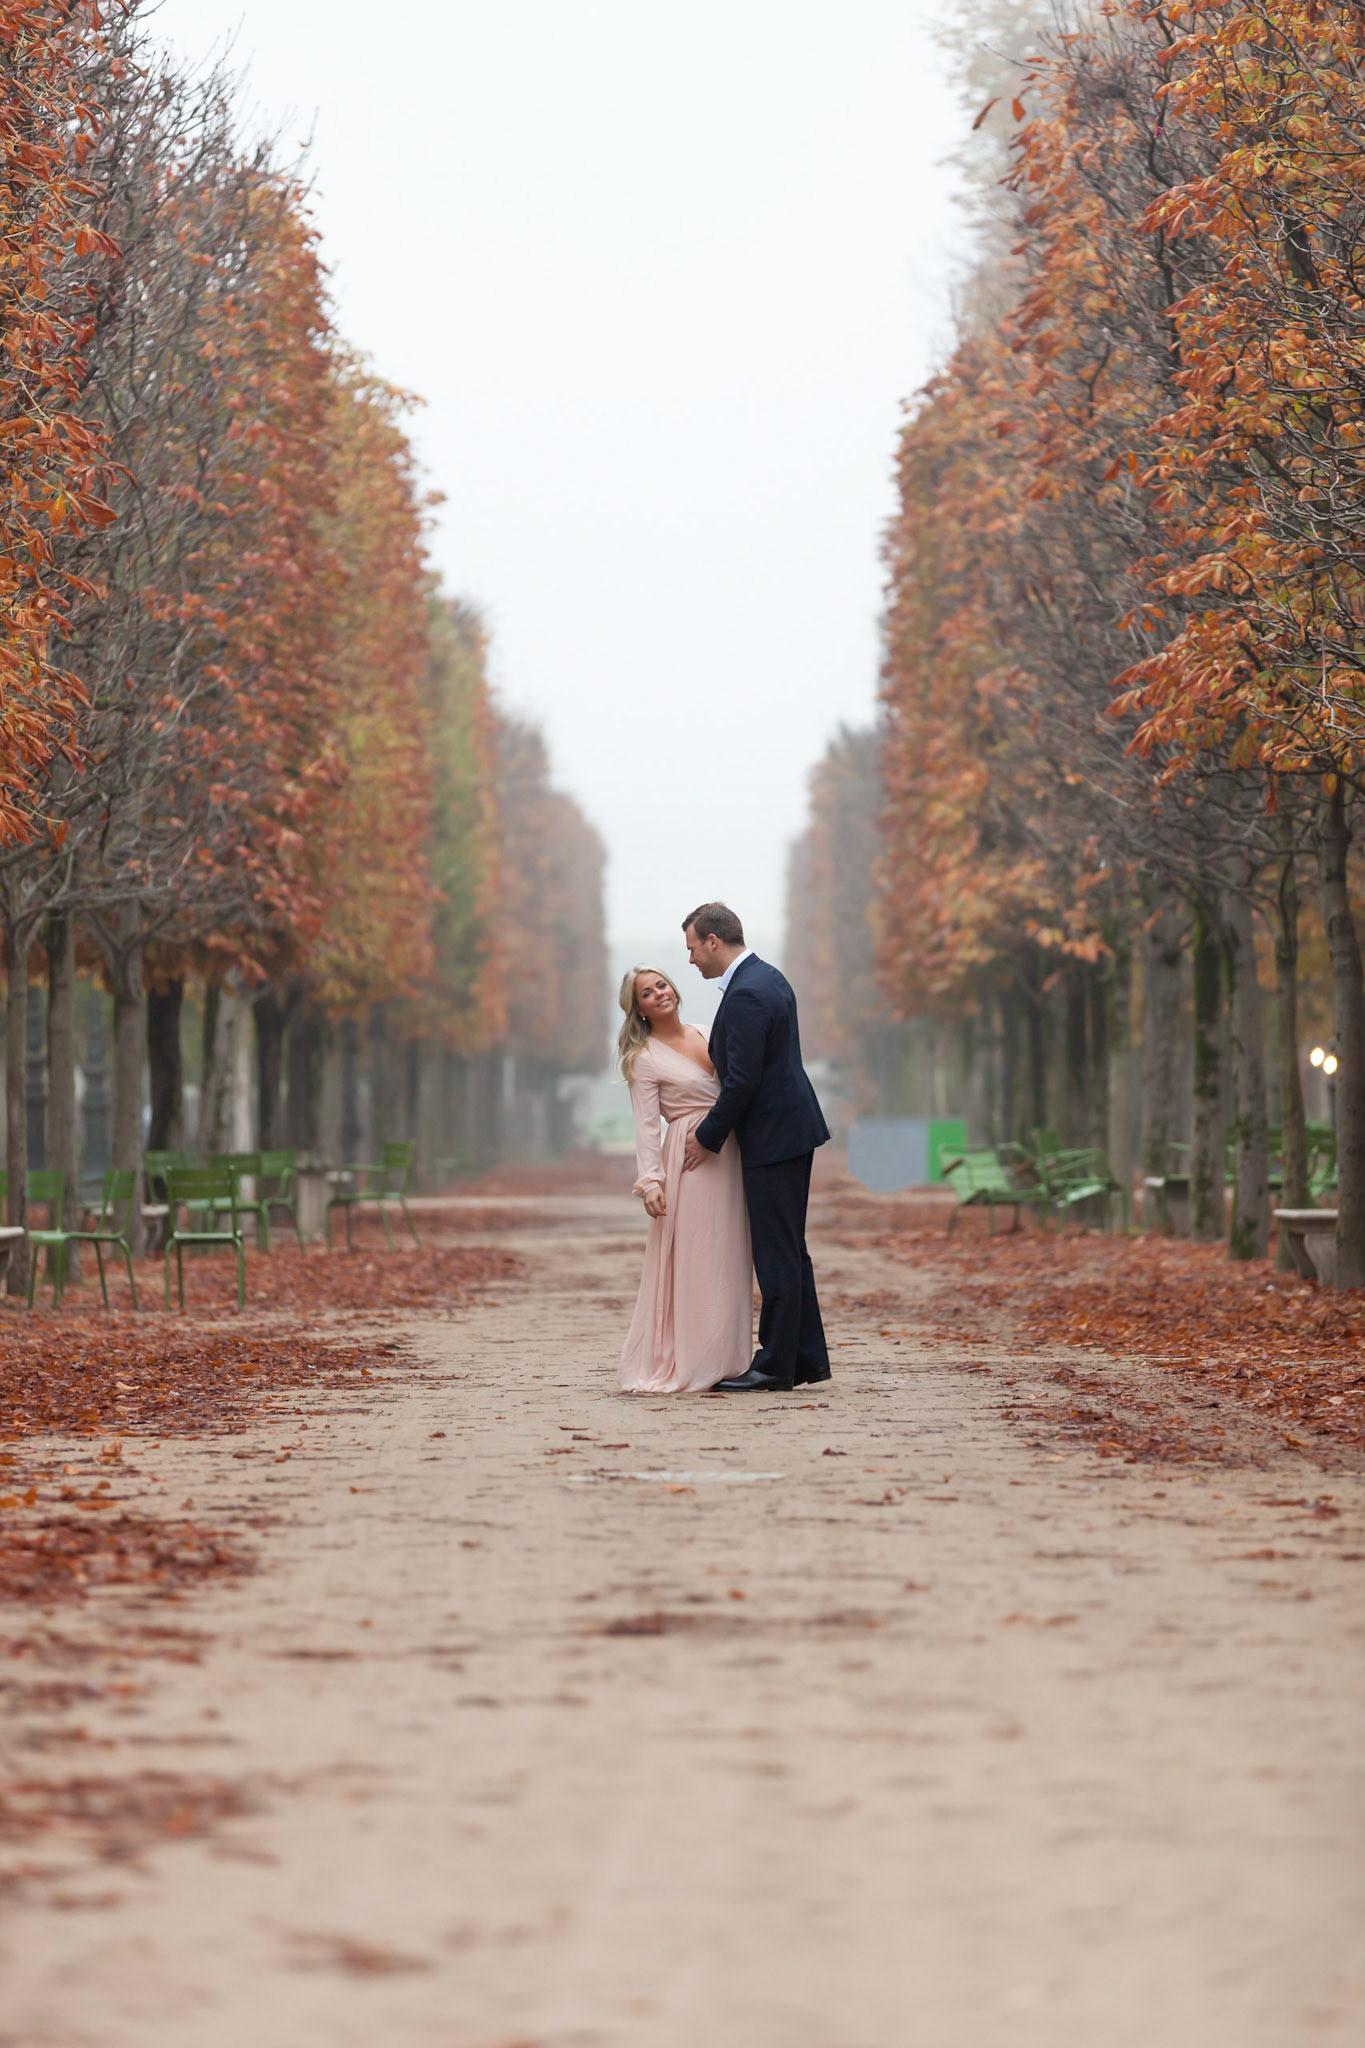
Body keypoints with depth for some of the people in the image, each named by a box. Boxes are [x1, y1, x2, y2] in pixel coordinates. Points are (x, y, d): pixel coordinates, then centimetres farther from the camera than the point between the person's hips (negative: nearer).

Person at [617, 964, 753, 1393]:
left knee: (725, 1259, 8)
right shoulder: (644, 1059, -4)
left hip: (728, 1157, 6)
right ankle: (682, 1366, -1)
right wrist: (650, 1180, -19)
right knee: (691, 1261, -6)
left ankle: (717, 1362, 14)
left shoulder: (705, 1036, 13)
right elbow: (646, 1127, -9)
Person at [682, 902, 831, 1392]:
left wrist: (707, 1137, -11)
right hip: (792, 1127, 10)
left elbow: (742, 1081, -22)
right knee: (788, 1250, 15)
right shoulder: (768, 977, 12)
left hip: (773, 1138, -10)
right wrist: (716, 1125, 16)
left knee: (776, 1254, -5)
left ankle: (776, 1366, 0)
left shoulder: (745, 996, -20)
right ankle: (808, 1358, 19)